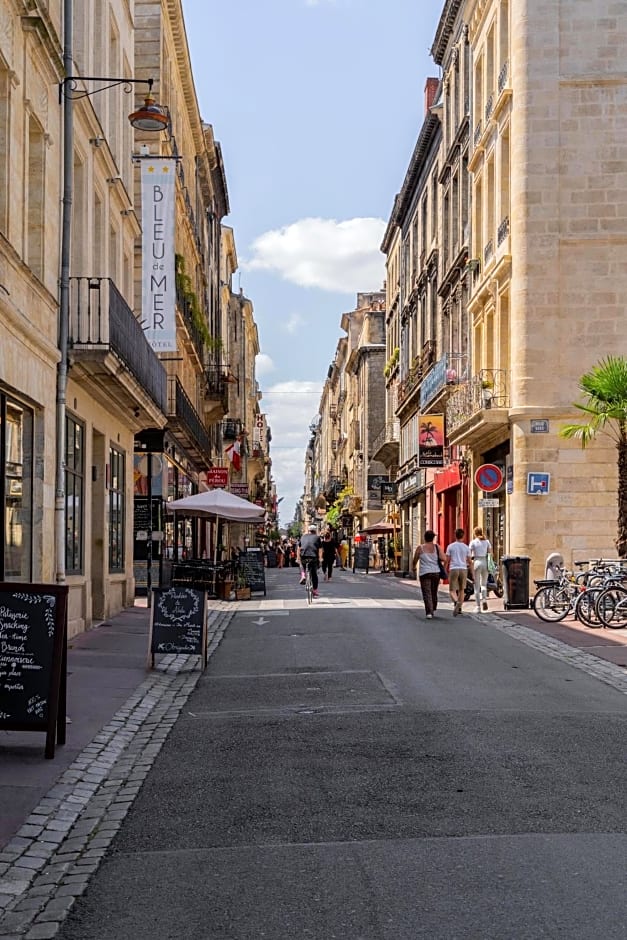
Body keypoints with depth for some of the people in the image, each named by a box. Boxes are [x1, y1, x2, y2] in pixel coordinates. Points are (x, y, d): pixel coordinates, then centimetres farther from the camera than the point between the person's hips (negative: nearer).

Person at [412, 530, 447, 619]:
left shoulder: (420, 548, -1)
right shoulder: (437, 547, 2)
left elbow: (414, 561, 5)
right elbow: (444, 559, -7)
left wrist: (414, 567, 25)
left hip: (424, 573, -3)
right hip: (436, 572, 3)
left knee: (427, 594, -5)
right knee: (434, 593, 18)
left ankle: (429, 612, -18)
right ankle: (433, 610, 32)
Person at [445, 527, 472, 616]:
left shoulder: (450, 546, 1)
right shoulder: (466, 547, 5)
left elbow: (447, 560, 1)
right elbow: (469, 561, 9)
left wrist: (445, 570, 10)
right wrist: (468, 565, 28)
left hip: (453, 569, -2)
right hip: (463, 569, 2)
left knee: (452, 590, 0)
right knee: (461, 589, 14)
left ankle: (456, 602, -29)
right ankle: (459, 608, 10)